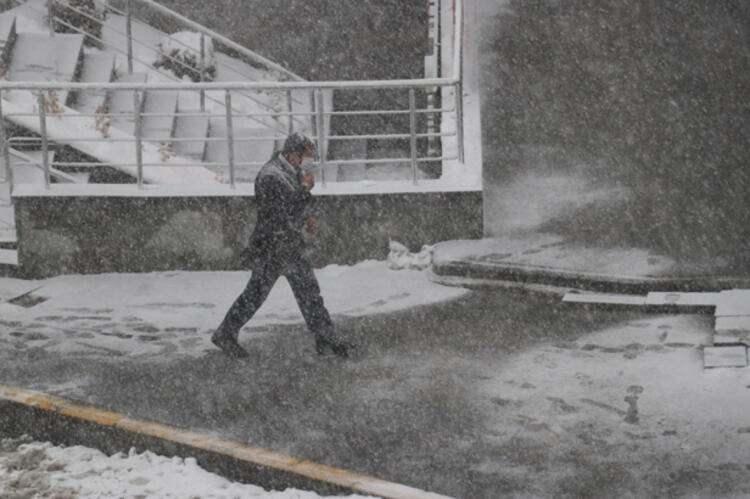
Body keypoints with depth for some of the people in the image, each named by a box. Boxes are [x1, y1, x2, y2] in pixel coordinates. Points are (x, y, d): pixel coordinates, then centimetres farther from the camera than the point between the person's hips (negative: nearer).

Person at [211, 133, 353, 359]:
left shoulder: (293, 172, 5)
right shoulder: (271, 178, -25)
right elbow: (289, 217, -31)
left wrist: (307, 218, 7)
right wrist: (305, 189, -24)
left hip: (292, 245, 9)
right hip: (272, 248, -9)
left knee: (309, 291, 11)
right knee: (255, 294, 3)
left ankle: (326, 339, 18)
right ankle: (225, 334, 17)